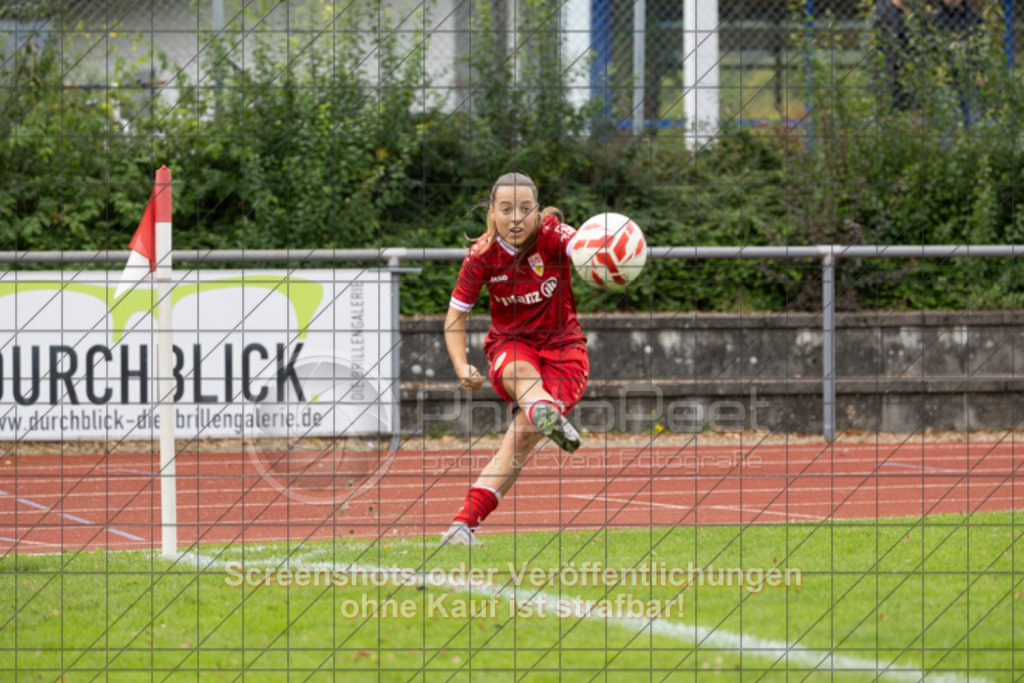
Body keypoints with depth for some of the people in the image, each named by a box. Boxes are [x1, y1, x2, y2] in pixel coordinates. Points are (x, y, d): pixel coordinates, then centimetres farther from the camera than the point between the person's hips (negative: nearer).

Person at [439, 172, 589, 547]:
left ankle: (465, 523, -25)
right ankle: (545, 412, -73)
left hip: (563, 347, -1)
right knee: (519, 370, -39)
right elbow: (456, 316, 1)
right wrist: (462, 367, -15)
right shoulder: (483, 255, -9)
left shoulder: (551, 234, -15)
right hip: (509, 344, 1)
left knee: (524, 433, -22)